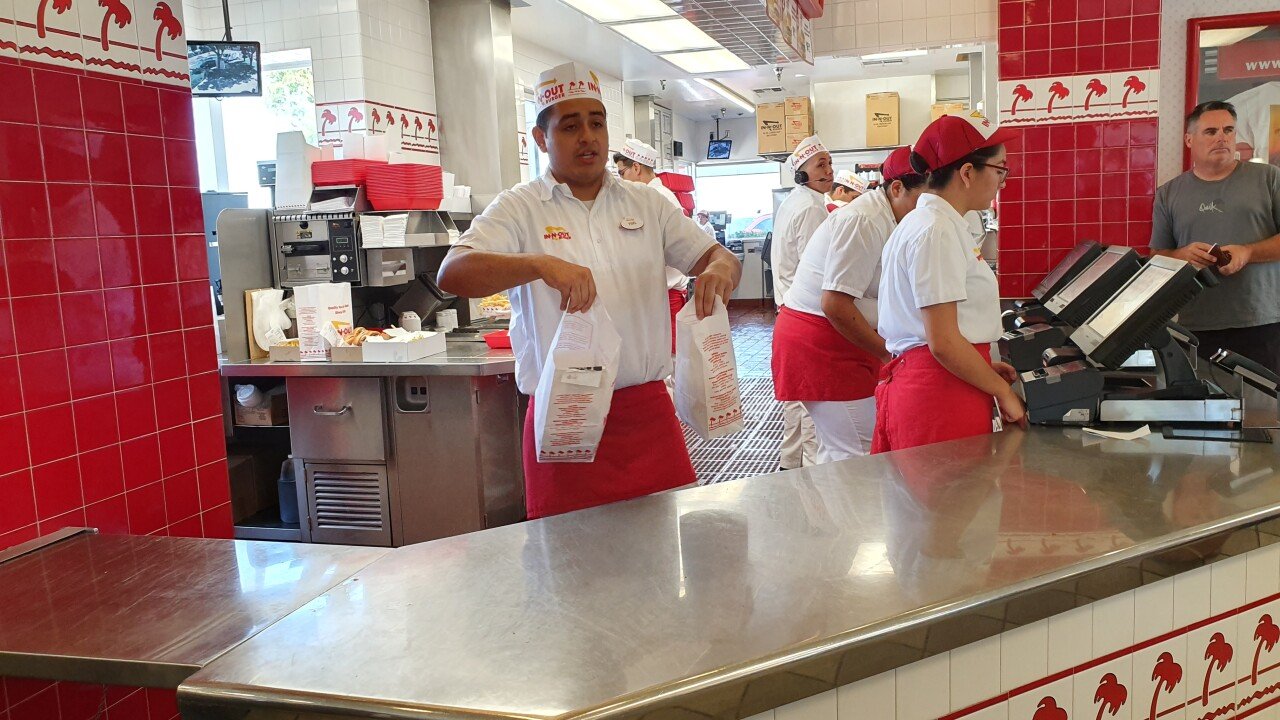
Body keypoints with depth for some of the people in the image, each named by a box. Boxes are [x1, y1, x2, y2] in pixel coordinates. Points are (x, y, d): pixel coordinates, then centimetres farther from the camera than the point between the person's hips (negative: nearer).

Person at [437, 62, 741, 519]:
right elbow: (453, 275, -14)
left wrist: (720, 268, -14)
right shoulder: (519, 209, -1)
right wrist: (541, 265, -31)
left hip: (648, 412, 3)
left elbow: (716, 256, 12)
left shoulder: (647, 204, 12)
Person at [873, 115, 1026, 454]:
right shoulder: (937, 232, -15)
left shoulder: (926, 220, 16)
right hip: (939, 391, -10)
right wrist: (1002, 391, -8)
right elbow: (943, 342, -19)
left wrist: (984, 368, 18)